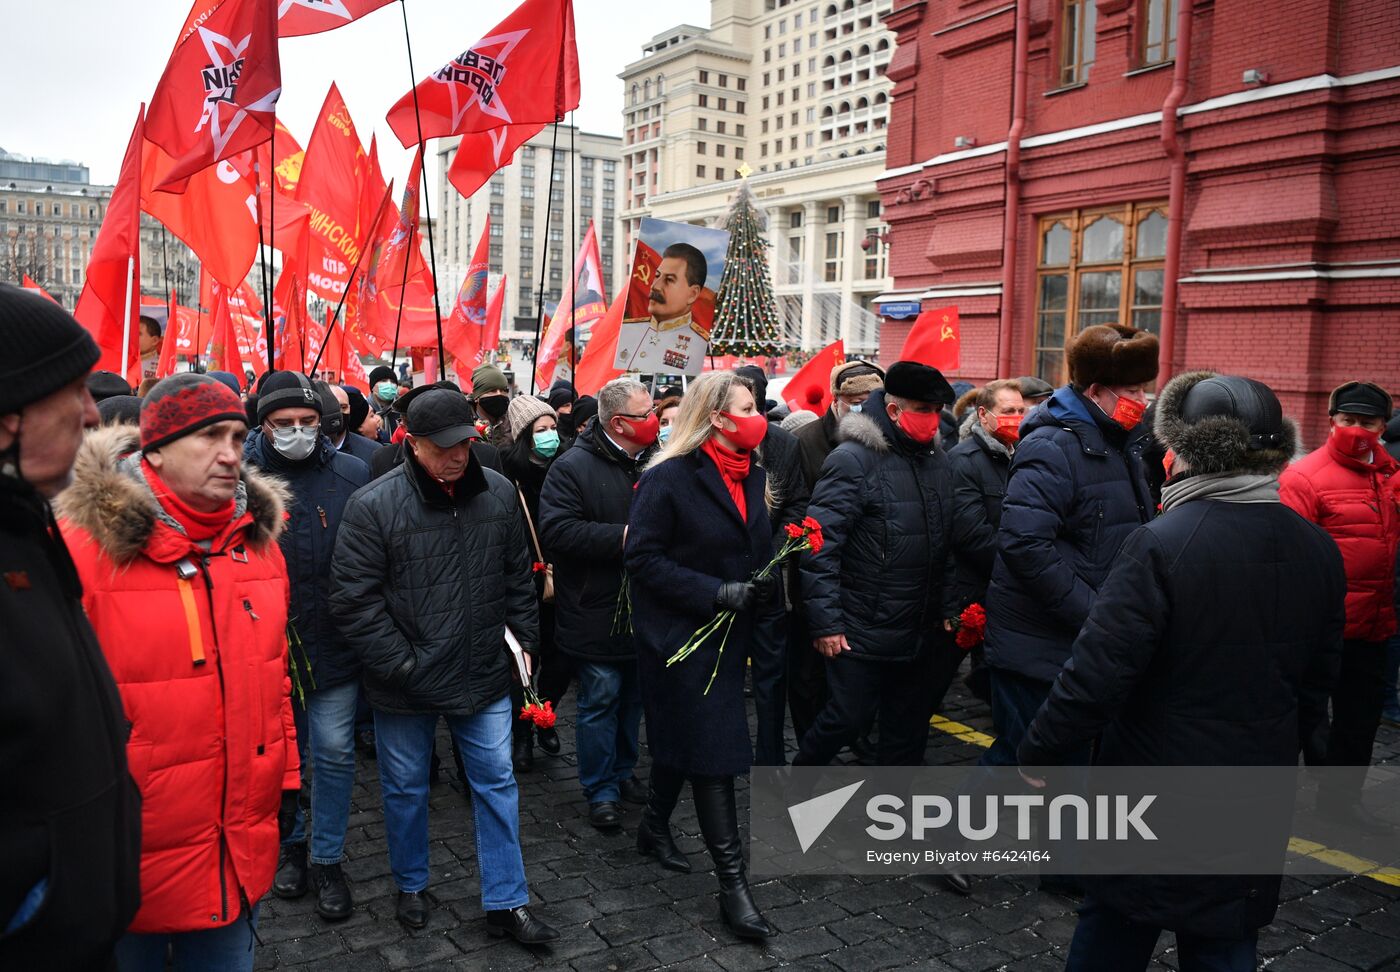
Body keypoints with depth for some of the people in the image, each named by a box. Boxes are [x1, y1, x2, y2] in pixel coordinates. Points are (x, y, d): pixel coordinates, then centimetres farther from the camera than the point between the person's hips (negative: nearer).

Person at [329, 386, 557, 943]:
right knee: (406, 790, 16)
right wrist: (400, 665, -15)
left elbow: (518, 579, 9)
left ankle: (506, 903, 24)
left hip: (484, 677, 3)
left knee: (497, 784, 10)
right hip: (404, 685, -2)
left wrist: (525, 642, 6)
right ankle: (411, 886, 41)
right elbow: (353, 599, -14)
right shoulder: (373, 506, -15)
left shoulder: (498, 493, -2)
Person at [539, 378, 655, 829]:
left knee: (633, 697, 18)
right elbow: (557, 530, -23)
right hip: (596, 616, -6)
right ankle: (601, 791, 17)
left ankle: (623, 771, 35)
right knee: (600, 701, 2)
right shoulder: (574, 467, -13)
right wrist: (623, 537, -25)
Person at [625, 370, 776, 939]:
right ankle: (732, 880, 3)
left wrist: (764, 584, -3)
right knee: (714, 748, -5)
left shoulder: (751, 476, 8)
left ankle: (654, 828, 41)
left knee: (684, 739, 20)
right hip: (679, 632, -7)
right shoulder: (668, 478, -16)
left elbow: (760, 548, 19)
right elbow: (643, 557, -18)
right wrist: (716, 593, -24)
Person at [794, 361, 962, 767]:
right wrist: (825, 623, -18)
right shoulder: (853, 459, -15)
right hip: (861, 634, -7)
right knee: (847, 718, 3)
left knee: (908, 727, 15)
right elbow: (820, 546, -18)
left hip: (921, 633, 7)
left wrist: (948, 610, 12)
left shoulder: (937, 459, 9)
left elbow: (945, 547, 16)